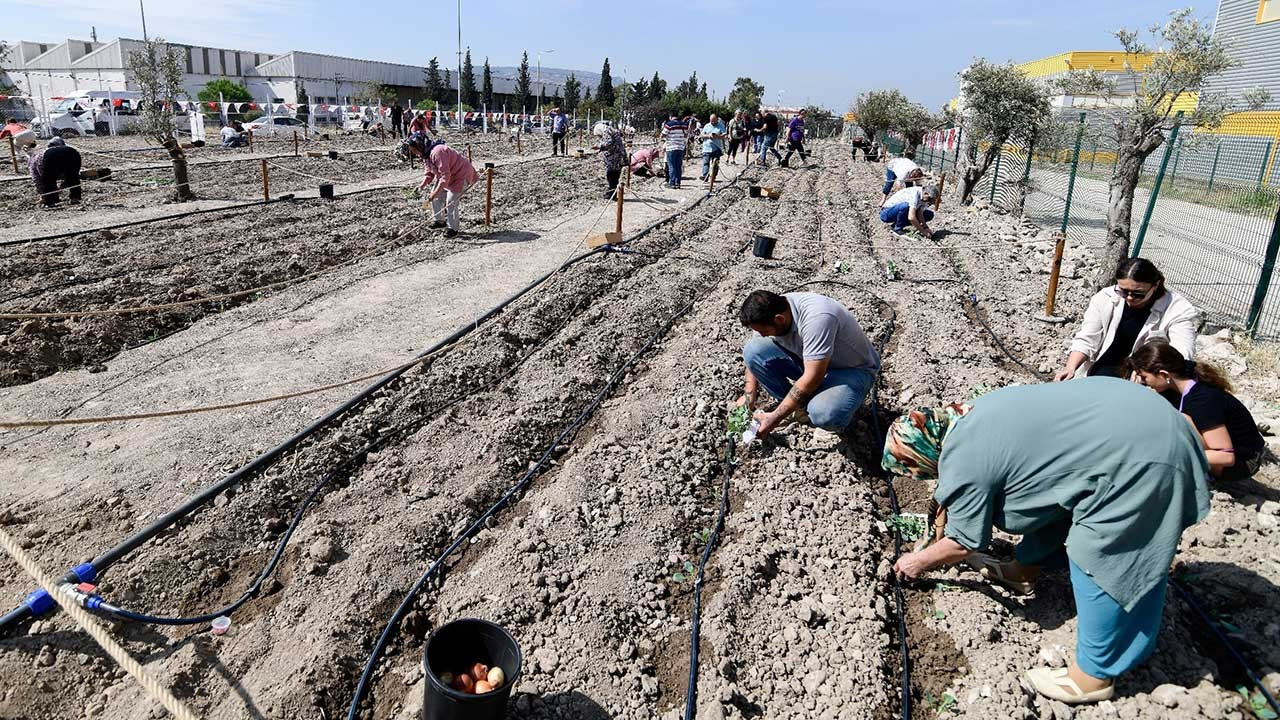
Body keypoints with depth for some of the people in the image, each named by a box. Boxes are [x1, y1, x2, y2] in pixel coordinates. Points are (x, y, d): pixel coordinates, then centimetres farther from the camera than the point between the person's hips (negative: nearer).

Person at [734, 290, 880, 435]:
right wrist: (749, 394, -3)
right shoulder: (769, 313, -14)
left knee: (824, 415, -38)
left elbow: (812, 379, -34)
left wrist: (775, 418, -29)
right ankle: (798, 405, 0)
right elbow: (754, 356, 5)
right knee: (752, 350, -14)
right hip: (809, 363, 7)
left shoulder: (816, 317, -36)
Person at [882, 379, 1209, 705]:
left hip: (1140, 456, -10)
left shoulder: (962, 461, -16)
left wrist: (920, 561, 15)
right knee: (1051, 500, 23)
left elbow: (965, 542, -2)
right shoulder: (969, 419, 11)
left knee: (1099, 564, 0)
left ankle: (1093, 676, 14)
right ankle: (1024, 570, 44)